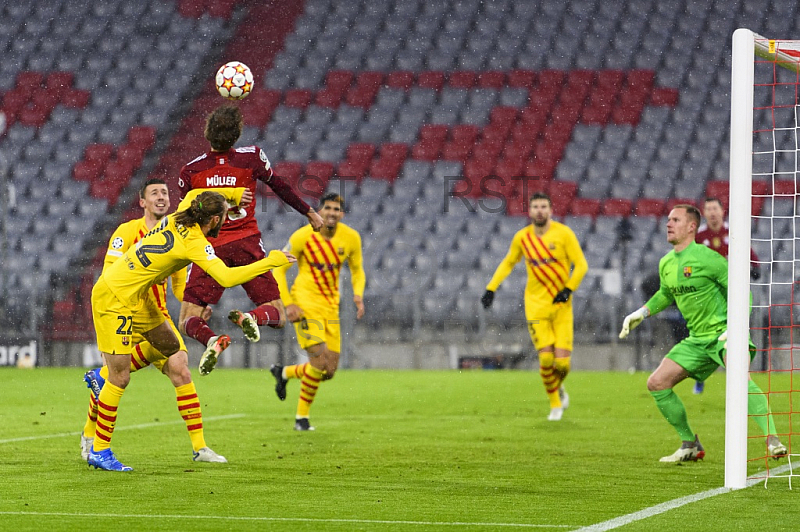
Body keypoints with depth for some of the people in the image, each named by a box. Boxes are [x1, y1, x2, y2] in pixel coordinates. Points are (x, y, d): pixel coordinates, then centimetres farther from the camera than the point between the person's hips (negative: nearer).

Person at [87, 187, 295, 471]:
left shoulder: (179, 218, 1)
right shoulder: (194, 243, -22)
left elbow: (193, 194, 25)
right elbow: (227, 278, -31)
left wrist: (232, 193, 23)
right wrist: (270, 262, -25)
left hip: (136, 296, 9)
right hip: (114, 298, -9)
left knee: (169, 345, 18)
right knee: (120, 378, -7)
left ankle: (103, 376, 29)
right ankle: (99, 451, 0)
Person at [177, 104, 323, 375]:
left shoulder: (191, 170, 0)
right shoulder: (251, 157, -1)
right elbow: (279, 187, 13)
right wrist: (310, 212, 27)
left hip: (209, 249, 0)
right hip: (247, 246, 0)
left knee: (187, 322, 3)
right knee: (278, 316, 7)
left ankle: (211, 339, -31)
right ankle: (254, 317, -29)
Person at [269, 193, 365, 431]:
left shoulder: (351, 238, -1)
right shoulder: (303, 237, -12)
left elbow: (357, 271, 14)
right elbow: (278, 269, -5)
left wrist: (358, 294, -7)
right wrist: (288, 304, -14)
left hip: (330, 306, 5)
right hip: (305, 303, -5)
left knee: (329, 371, 3)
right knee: (320, 362, -18)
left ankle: (284, 372, 31)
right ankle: (302, 417, -1)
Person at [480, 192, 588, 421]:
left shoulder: (563, 233, -6)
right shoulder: (522, 237, 1)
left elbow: (581, 264, -3)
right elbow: (508, 263, 18)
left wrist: (568, 289, -15)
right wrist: (491, 288, 11)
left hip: (561, 303, -1)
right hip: (536, 304, 1)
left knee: (562, 361, -9)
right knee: (546, 357, -13)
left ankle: (558, 386, 28)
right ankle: (555, 404, 9)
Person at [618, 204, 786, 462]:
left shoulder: (706, 258, -15)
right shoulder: (666, 264, 8)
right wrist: (642, 312, 18)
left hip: (723, 332, -8)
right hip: (697, 339, 8)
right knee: (656, 383, 1)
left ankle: (772, 440, -37)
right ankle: (690, 445, 13)